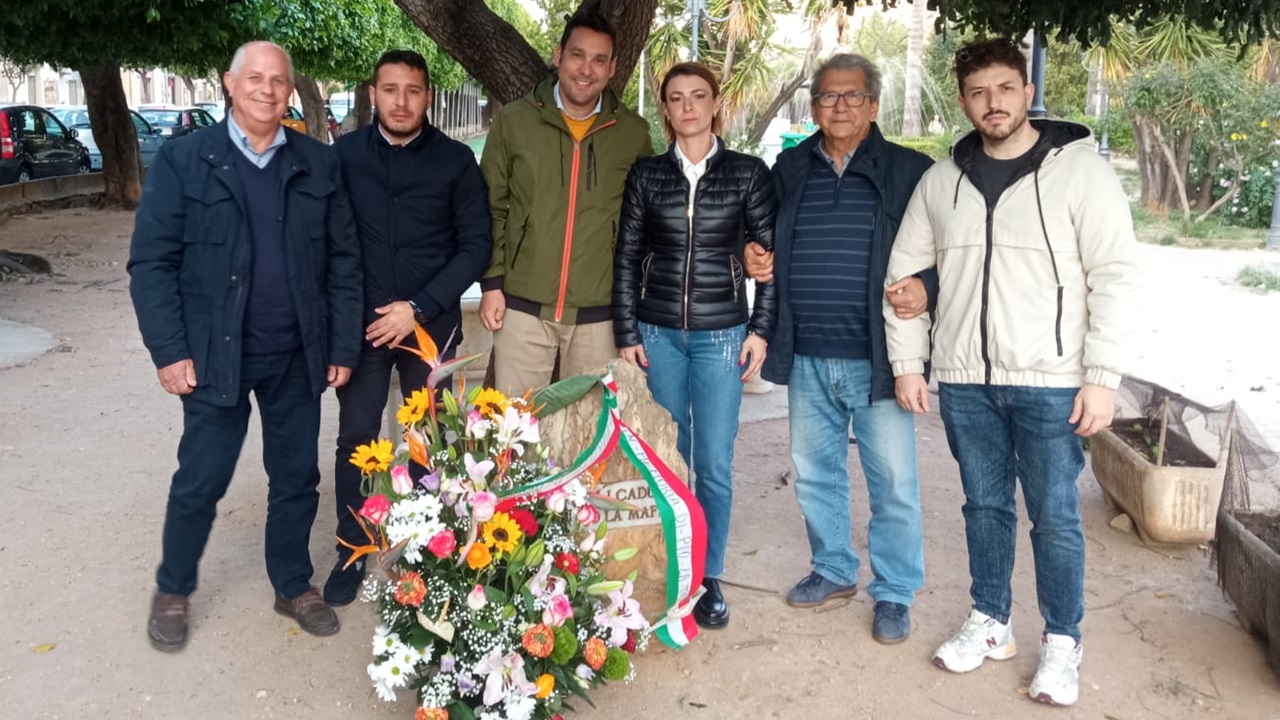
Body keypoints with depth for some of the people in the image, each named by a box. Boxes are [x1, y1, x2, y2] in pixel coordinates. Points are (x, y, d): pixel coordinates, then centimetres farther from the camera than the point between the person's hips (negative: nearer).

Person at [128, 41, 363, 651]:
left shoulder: (318, 164, 3)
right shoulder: (182, 159, -4)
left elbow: (344, 260, 3)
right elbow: (151, 261, -5)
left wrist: (343, 346, -1)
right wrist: (169, 350, -11)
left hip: (298, 356, 2)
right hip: (215, 355, -2)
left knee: (297, 477, 12)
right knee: (200, 480, 9)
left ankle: (293, 586, 32)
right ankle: (173, 590, 32)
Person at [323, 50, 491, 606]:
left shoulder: (456, 160, -2)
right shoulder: (343, 155, 1)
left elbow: (475, 245, -4)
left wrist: (419, 308, -12)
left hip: (432, 324, 0)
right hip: (360, 324, 1)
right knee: (356, 439, 5)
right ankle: (352, 551, 19)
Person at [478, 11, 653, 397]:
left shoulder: (634, 133, 2)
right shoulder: (513, 120, 0)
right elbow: (491, 208, 5)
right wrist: (492, 282, -1)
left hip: (599, 312, 1)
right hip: (523, 305, 0)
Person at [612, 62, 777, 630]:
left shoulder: (747, 173, 2)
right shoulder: (646, 175, 6)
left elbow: (771, 255, 3)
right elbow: (626, 258, 6)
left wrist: (761, 329, -3)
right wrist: (627, 334, 1)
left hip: (721, 335, -1)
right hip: (658, 334, 2)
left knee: (714, 462, 0)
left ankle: (709, 578, 16)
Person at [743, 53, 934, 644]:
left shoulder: (911, 171, -1)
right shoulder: (789, 170, 10)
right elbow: (767, 242, 21)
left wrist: (925, 285, -20)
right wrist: (756, 259, -1)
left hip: (877, 358, -4)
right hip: (807, 358, 4)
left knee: (892, 481, 3)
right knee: (814, 473, 16)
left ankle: (895, 592, 20)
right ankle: (834, 569, 36)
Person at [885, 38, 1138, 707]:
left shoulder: (1080, 169, -5)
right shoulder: (941, 180, 6)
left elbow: (1114, 276, -8)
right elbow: (904, 269, 11)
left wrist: (1101, 376, -13)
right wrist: (906, 362, 5)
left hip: (1050, 383, -3)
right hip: (964, 381, 4)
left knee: (1055, 517, 4)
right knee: (984, 505, 14)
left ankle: (1062, 643, 21)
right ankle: (990, 622, 30)